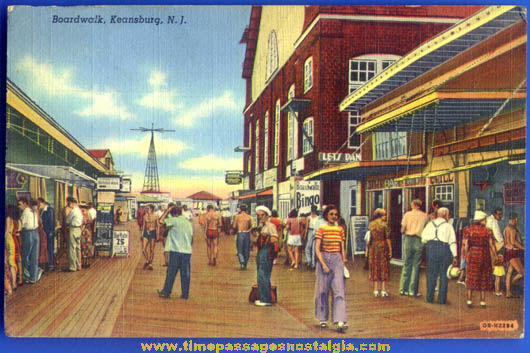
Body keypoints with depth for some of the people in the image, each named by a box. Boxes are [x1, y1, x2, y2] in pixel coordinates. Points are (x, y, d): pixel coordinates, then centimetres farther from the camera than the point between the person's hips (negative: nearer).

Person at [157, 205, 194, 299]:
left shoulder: (175, 220, -6)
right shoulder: (188, 223, 14)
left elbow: (161, 221, -5)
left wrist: (167, 210, 4)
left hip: (176, 251, -5)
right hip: (187, 251, 5)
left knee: (171, 273, 4)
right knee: (185, 274, 7)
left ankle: (166, 292, 11)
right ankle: (185, 294, 9)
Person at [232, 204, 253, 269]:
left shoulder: (237, 216, -3)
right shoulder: (248, 217, 2)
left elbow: (234, 226, -3)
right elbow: (250, 226, 7)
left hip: (240, 233, -2)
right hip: (247, 233, 2)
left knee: (240, 250, 3)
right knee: (246, 250, 12)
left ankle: (242, 262, -20)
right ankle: (245, 264, 17)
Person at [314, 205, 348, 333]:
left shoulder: (340, 230, 8)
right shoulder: (321, 229, -3)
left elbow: (342, 249, 13)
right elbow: (317, 249, -8)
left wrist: (344, 262, 8)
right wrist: (323, 264, -15)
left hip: (337, 260, 2)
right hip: (324, 259, -2)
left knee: (339, 290, -9)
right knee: (323, 290, 7)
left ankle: (340, 321, -16)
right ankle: (323, 319, 23)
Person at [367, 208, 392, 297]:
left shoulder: (371, 225, 4)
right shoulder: (384, 225, -7)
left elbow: (368, 238, 2)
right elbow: (387, 238, -8)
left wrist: (367, 249, 7)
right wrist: (390, 250, -4)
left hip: (373, 247, 3)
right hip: (383, 247, -3)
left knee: (375, 268, 8)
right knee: (384, 268, 4)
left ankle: (376, 290, 7)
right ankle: (383, 290, 3)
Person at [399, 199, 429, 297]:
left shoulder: (407, 214, 5)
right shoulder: (425, 216, 6)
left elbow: (402, 230, 1)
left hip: (408, 240, 1)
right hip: (419, 241, -1)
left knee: (406, 265, 7)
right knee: (416, 266, 4)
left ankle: (403, 289, 8)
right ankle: (413, 291, 4)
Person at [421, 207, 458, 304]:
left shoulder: (430, 224, 10)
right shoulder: (448, 226, 2)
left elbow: (423, 239, 9)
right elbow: (452, 242, -2)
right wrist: (454, 256, -1)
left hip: (431, 248, 2)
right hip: (444, 249, -2)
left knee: (431, 274, 8)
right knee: (444, 274, 5)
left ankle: (430, 297, 10)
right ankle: (442, 299, 6)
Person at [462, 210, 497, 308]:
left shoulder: (468, 229, -1)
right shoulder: (487, 231, -3)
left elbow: (465, 245, -4)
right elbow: (492, 246, -3)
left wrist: (466, 256, 4)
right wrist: (496, 256, 6)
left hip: (472, 254, 0)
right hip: (484, 255, 0)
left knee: (471, 278, 7)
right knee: (483, 279, 10)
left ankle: (469, 300, 2)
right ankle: (483, 301, 11)